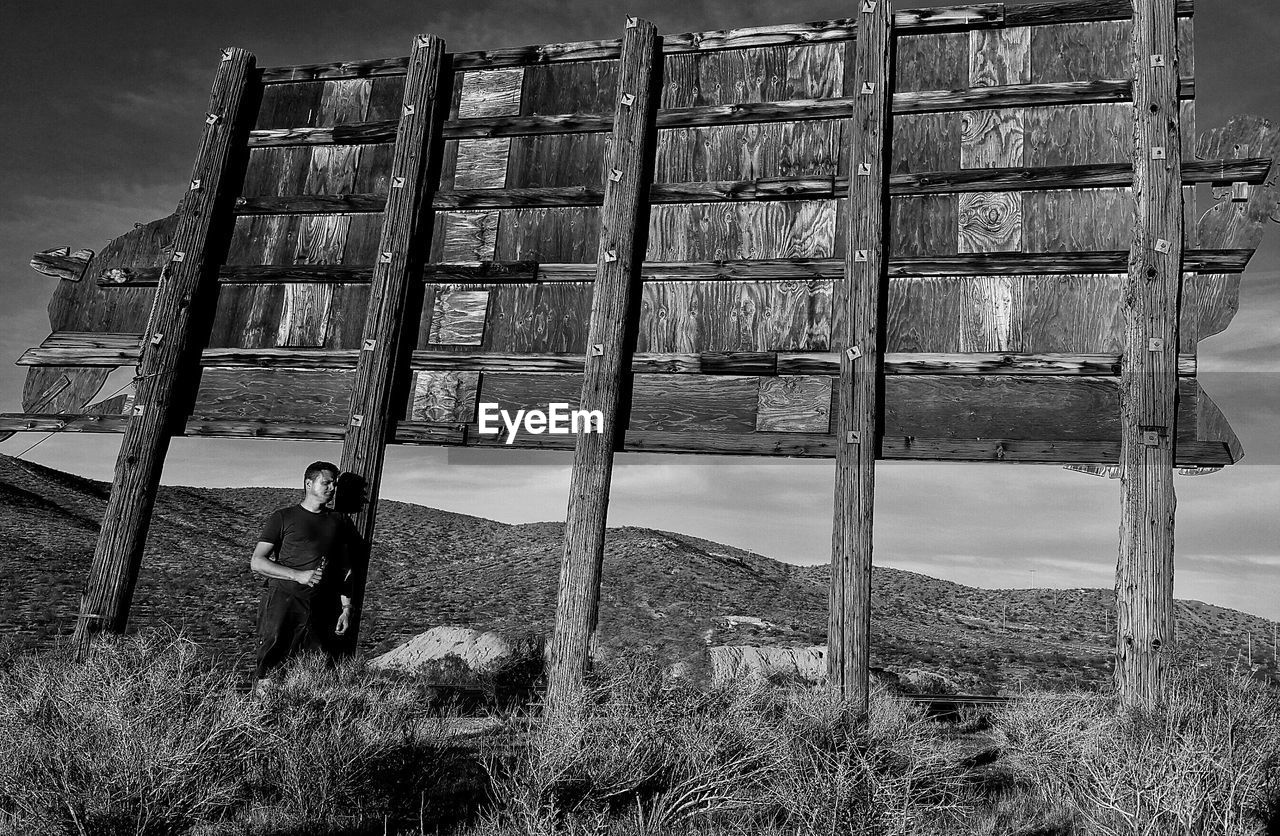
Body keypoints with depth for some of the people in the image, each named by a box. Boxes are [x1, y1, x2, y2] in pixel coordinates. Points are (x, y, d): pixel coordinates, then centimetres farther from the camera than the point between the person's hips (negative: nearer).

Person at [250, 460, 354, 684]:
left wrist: (346, 609, 8)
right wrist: (298, 575, -12)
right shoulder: (283, 517, 6)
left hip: (322, 610, 3)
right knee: (270, 673, -6)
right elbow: (257, 562, 0)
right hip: (283, 604, -3)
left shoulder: (338, 521, 17)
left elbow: (345, 569, 18)